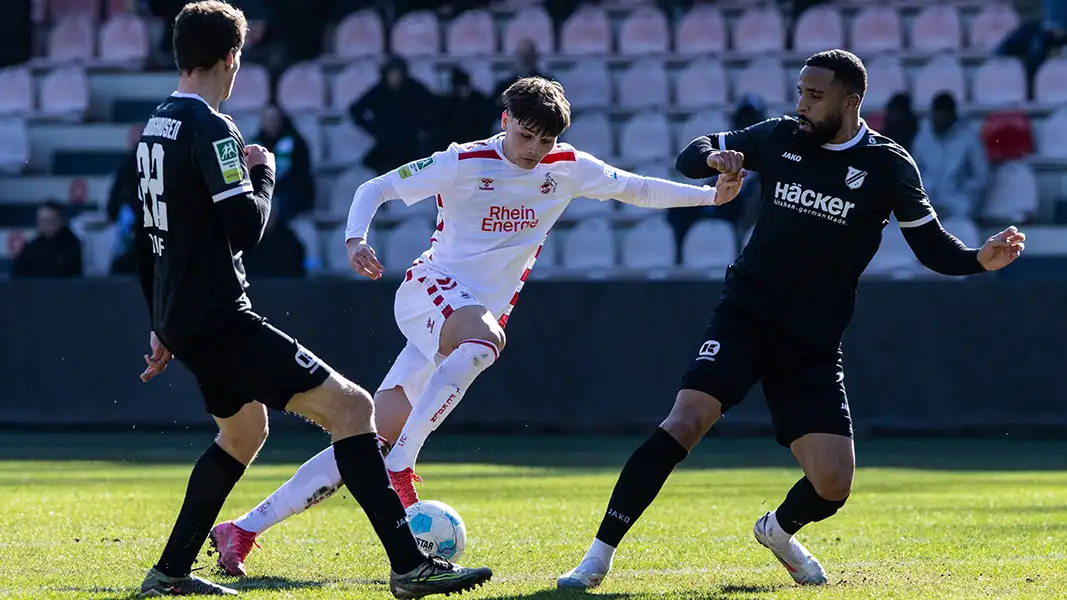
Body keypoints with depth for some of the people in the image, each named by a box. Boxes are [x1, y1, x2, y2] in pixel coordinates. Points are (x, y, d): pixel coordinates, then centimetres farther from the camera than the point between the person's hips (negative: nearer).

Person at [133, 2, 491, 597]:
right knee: (350, 405, -12)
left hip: (181, 317, 10)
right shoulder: (211, 128, -16)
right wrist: (263, 174, -3)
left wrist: (164, 324, 28)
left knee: (244, 430, 30)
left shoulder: (157, 126, 13)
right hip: (219, 318, -10)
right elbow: (247, 225, -23)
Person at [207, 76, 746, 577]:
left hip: (479, 315, 5)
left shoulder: (566, 167, 5)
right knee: (484, 337, -40)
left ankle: (243, 531, -5)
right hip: (430, 288, -5)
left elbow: (633, 188, 16)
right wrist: (356, 239, -23)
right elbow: (375, 188, -5)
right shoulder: (463, 163, -9)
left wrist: (710, 195, 7)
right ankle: (401, 471, -40)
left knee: (377, 435, -6)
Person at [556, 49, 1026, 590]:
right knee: (686, 420, -24)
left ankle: (778, 530, 31)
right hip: (745, 315, 0)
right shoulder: (779, 137, 2)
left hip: (813, 343, 0)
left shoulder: (887, 166, -3)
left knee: (833, 487, -6)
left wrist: (980, 260, -17)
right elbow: (691, 156, 13)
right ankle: (600, 555, -20)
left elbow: (932, 247, 3)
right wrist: (713, 158, -11)